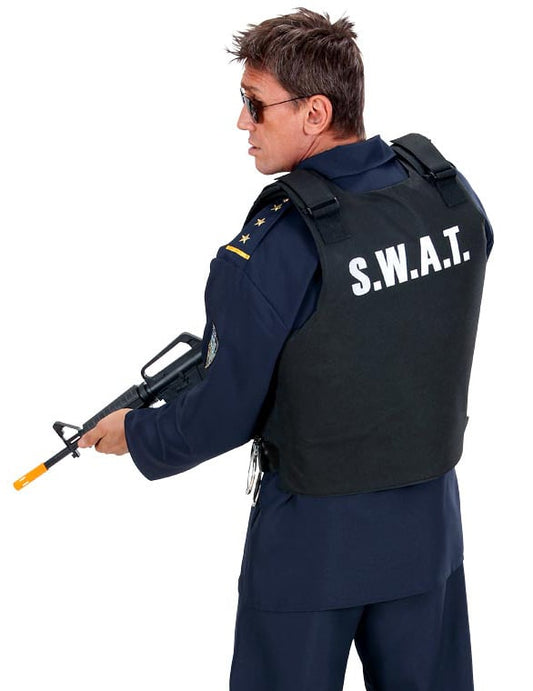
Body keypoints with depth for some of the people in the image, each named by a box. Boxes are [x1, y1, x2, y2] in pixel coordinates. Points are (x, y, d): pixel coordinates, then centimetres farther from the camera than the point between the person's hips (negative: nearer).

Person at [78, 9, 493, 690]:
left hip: (314, 541, -5)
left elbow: (227, 415, -15)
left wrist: (135, 433, 3)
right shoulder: (455, 195, -6)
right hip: (430, 522, 6)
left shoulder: (274, 247, -24)